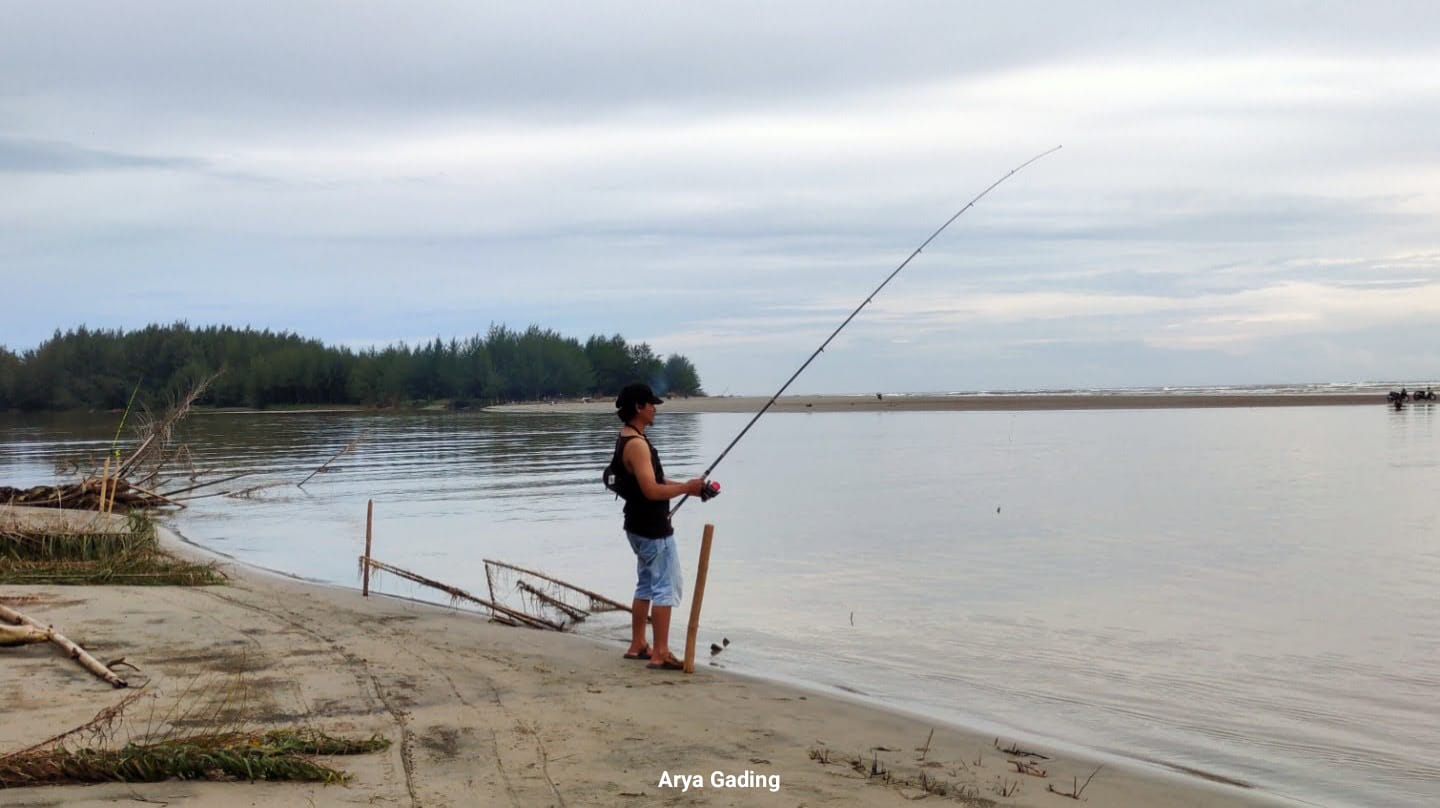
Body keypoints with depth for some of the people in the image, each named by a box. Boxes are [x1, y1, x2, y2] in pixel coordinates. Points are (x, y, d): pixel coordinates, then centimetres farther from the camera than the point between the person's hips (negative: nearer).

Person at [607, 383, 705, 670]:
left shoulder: (629, 440, 12)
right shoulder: (636, 444, -21)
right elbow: (651, 490, -26)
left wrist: (684, 485, 9)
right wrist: (687, 488, -15)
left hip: (641, 527, 11)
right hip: (653, 529, -11)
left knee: (647, 585, 18)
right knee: (666, 587, -6)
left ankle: (637, 645, 25)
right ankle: (660, 653, -6)